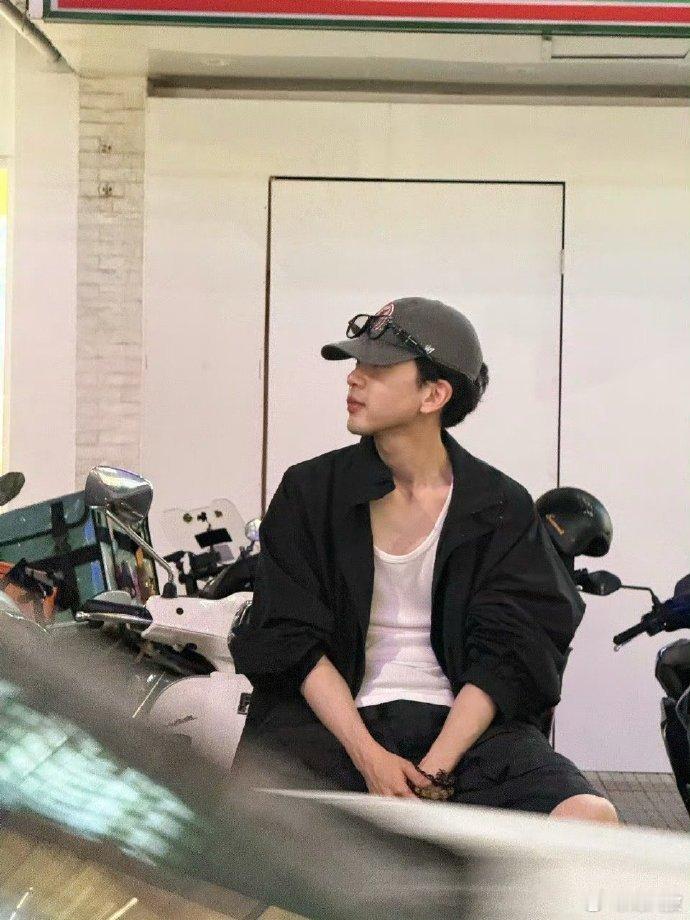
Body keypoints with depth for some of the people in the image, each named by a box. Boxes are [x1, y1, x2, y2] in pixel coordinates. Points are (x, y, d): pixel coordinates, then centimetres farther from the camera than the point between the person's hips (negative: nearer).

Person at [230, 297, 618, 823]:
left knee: (592, 819, -27)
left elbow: (504, 656, -2)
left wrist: (434, 769, -16)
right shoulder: (309, 491, 6)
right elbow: (296, 643, -1)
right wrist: (369, 758, -15)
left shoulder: (502, 507, 5)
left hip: (462, 723, 1)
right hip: (333, 718, 0)